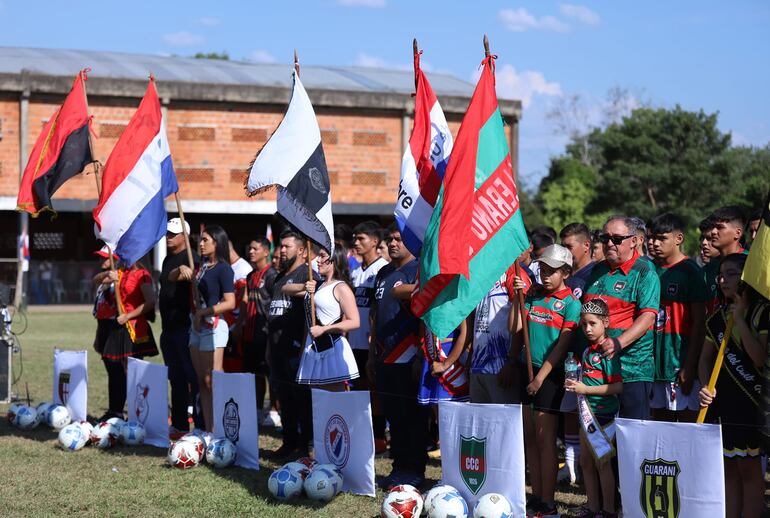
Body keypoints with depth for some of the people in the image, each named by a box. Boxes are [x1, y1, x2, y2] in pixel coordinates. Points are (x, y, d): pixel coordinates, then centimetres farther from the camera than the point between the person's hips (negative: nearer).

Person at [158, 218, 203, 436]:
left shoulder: (190, 260, -10)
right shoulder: (168, 260, 18)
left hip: (184, 327, -9)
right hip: (169, 327, 9)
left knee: (192, 377, -8)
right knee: (176, 378, 13)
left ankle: (201, 425, -7)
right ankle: (179, 424, 20)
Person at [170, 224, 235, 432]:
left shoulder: (223, 268, -9)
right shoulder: (201, 266, 14)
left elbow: (230, 302, -15)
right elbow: (172, 277, 20)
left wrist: (203, 312, -14)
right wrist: (181, 269, -1)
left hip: (213, 325, -9)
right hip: (197, 327, 9)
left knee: (211, 381, -10)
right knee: (202, 382, 8)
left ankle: (217, 429, -8)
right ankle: (208, 428, 11)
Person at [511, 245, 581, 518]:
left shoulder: (571, 303, -6)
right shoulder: (534, 295, 10)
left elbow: (563, 345, -11)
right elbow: (516, 329, 9)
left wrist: (540, 377, -14)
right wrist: (518, 297, 1)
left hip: (550, 373, -6)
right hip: (526, 369, 6)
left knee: (545, 438, -6)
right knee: (529, 436, 7)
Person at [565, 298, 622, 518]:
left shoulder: (607, 352, -14)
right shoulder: (587, 351, 11)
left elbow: (618, 387, -20)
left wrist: (584, 389, -21)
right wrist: (574, 386, 5)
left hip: (603, 414, -8)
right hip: (587, 413, 8)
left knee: (602, 462, -3)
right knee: (586, 462, 13)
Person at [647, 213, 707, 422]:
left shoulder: (690, 271, -6)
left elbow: (699, 321, -9)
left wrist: (689, 366, -14)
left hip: (680, 361, -6)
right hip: (655, 363, 6)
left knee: (687, 419, -4)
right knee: (661, 423, 10)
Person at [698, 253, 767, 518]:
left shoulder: (763, 312, -7)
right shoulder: (717, 317, 10)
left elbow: (761, 359, -17)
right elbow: (706, 358, 15)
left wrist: (740, 320, -16)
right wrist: (705, 386, -3)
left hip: (751, 403, -5)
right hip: (722, 402, 5)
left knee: (749, 468, -2)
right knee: (729, 469, 9)